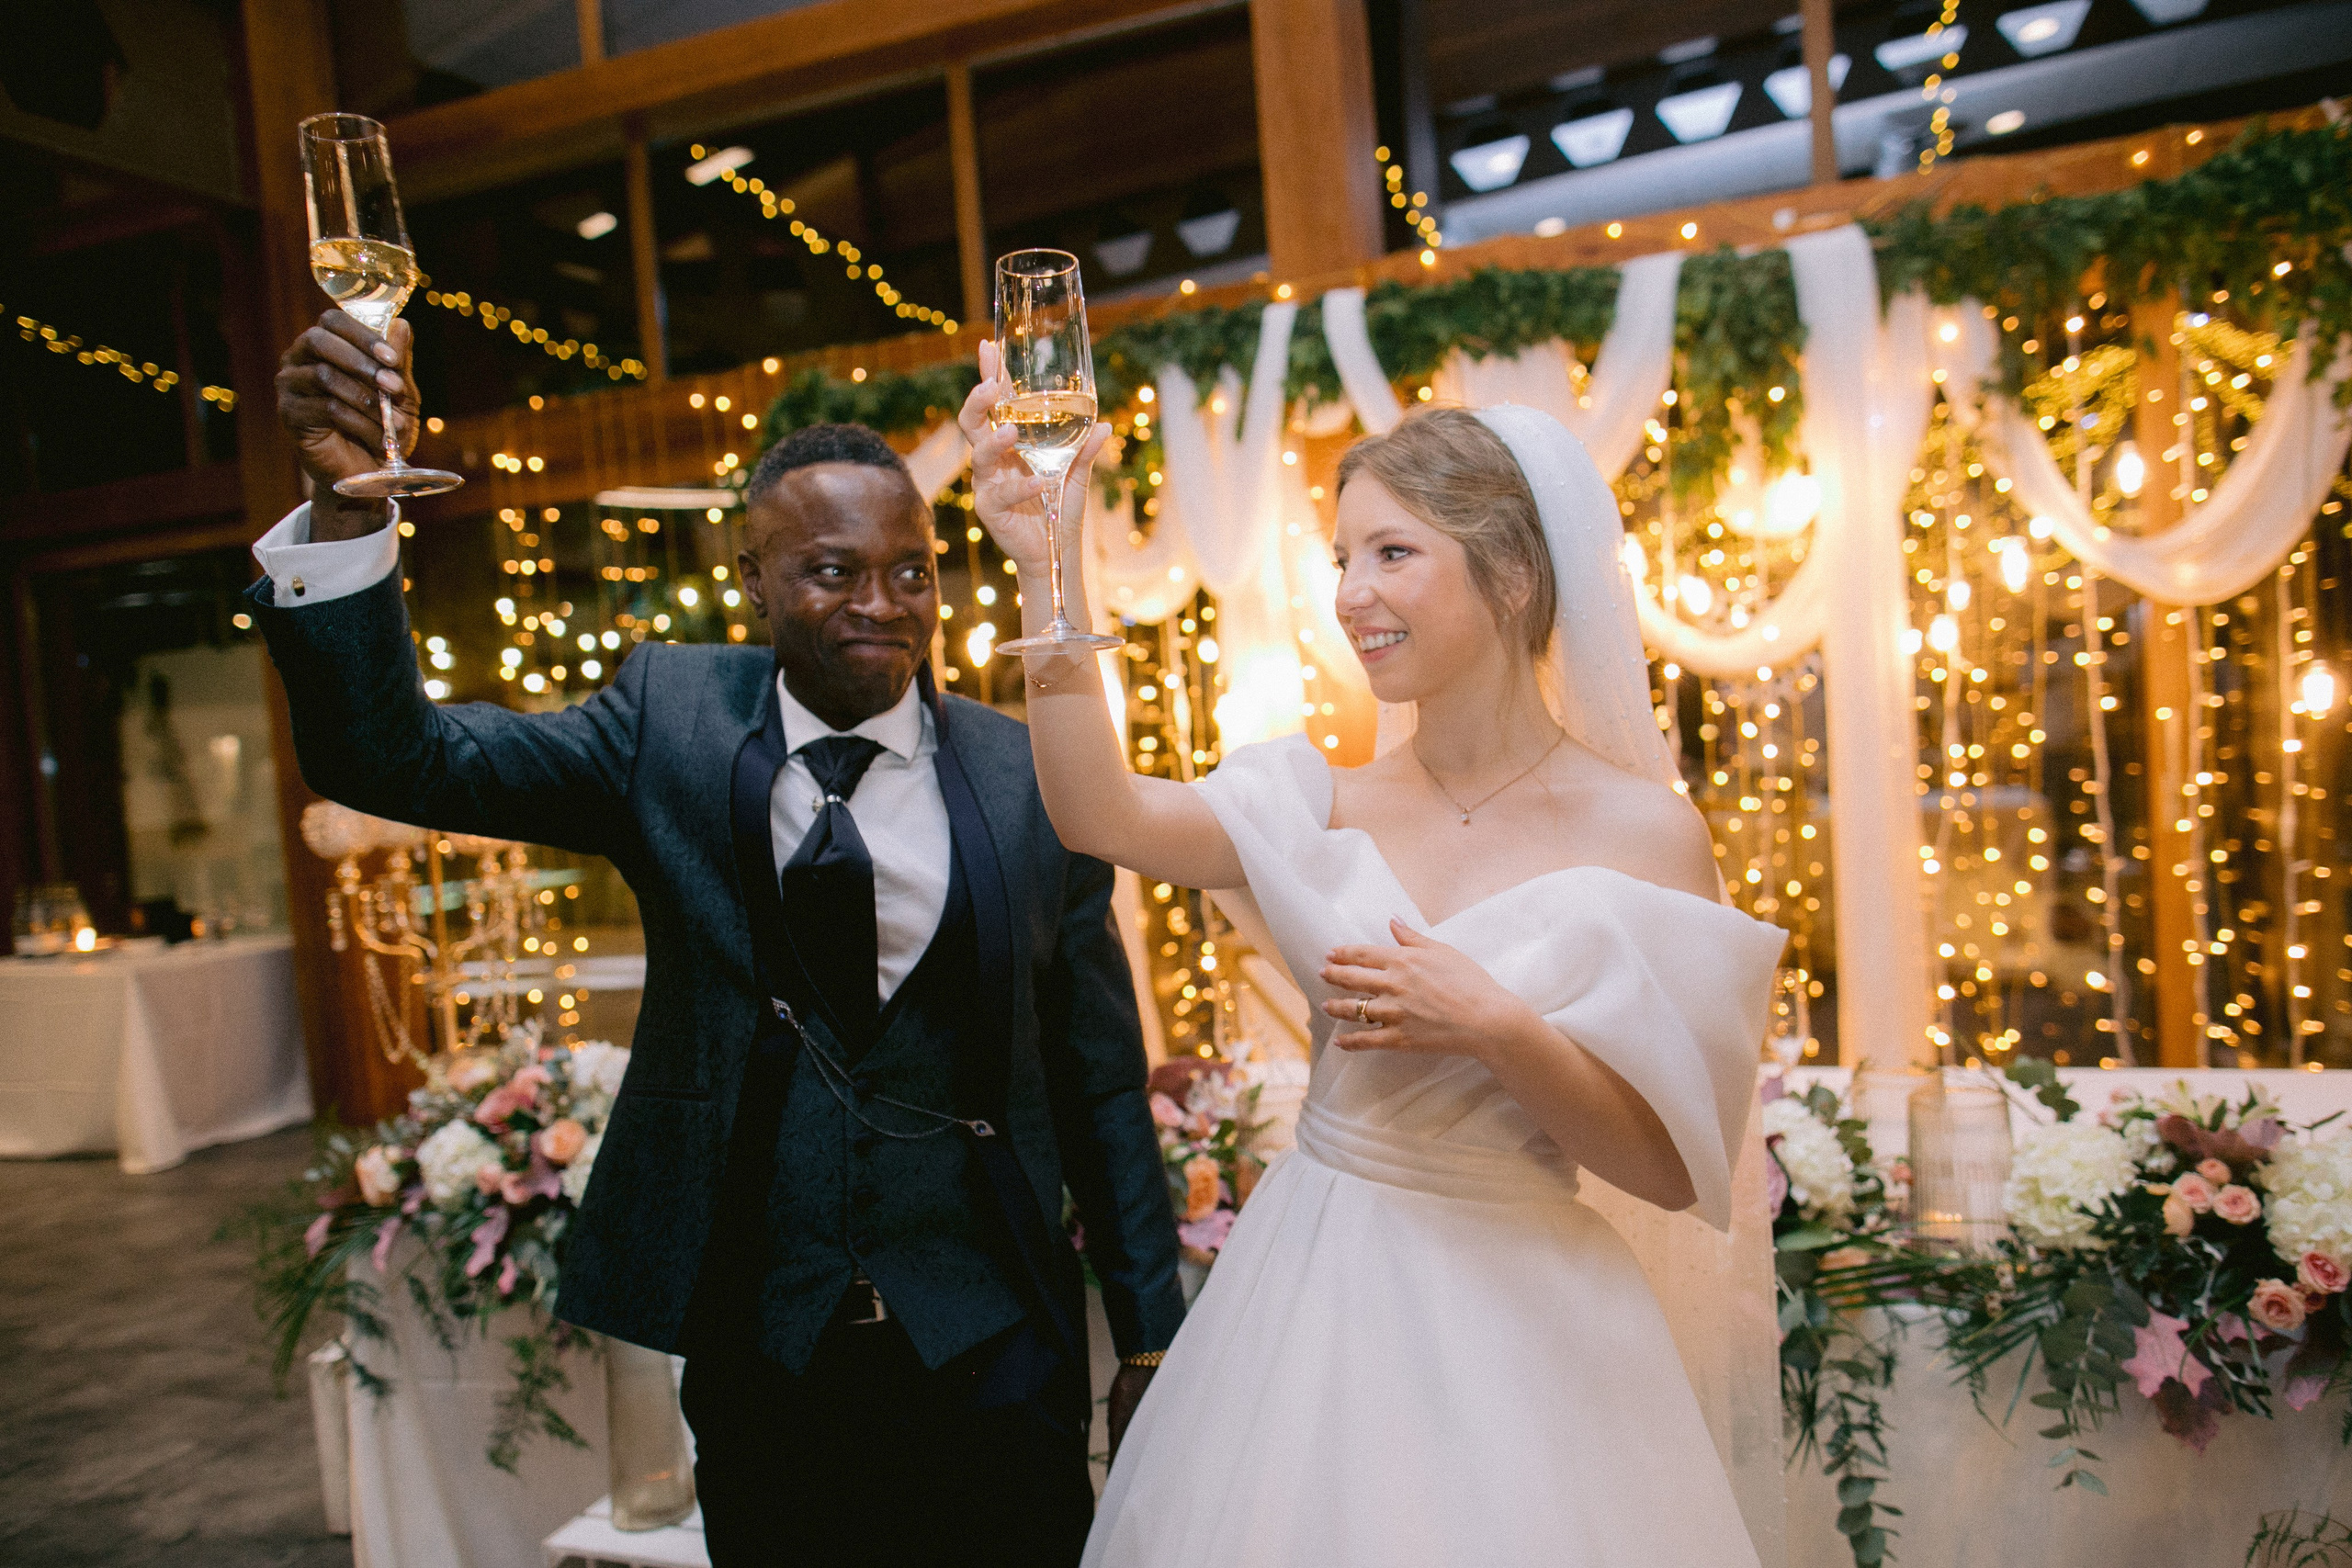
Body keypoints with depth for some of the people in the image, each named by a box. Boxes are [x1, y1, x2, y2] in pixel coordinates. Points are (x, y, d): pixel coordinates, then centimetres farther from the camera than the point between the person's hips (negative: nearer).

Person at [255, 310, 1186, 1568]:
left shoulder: (1034, 780, -8)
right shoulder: (671, 720, -4)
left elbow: (1101, 1083, -3)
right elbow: (398, 756, -12)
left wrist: (1151, 1334, 3)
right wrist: (346, 505, -28)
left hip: (991, 1351, 0)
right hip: (758, 1347, 1)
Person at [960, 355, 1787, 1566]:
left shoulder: (1642, 832, -11)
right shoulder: (1331, 800, -2)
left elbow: (1672, 1167, -9)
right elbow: (1102, 815, -20)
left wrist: (1498, 1030, -24)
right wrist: (1046, 568, -29)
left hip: (1506, 1319, -3)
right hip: (1303, 1285, 3)